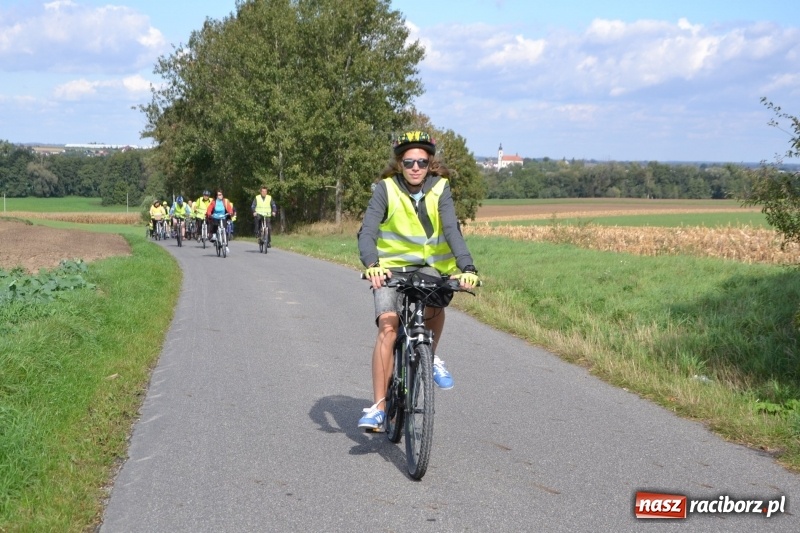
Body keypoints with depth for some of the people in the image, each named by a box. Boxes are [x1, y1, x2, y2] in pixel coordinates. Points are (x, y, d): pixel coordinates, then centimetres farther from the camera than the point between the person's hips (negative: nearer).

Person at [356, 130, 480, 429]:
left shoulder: (440, 188, -7)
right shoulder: (385, 189, -10)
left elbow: (452, 230, -19)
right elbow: (367, 232, -18)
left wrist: (467, 267, -36)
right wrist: (372, 265, -38)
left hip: (430, 266, 1)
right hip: (390, 268, -1)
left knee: (435, 303, -30)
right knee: (388, 327, -20)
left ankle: (431, 358, 0)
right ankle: (379, 406, -15)